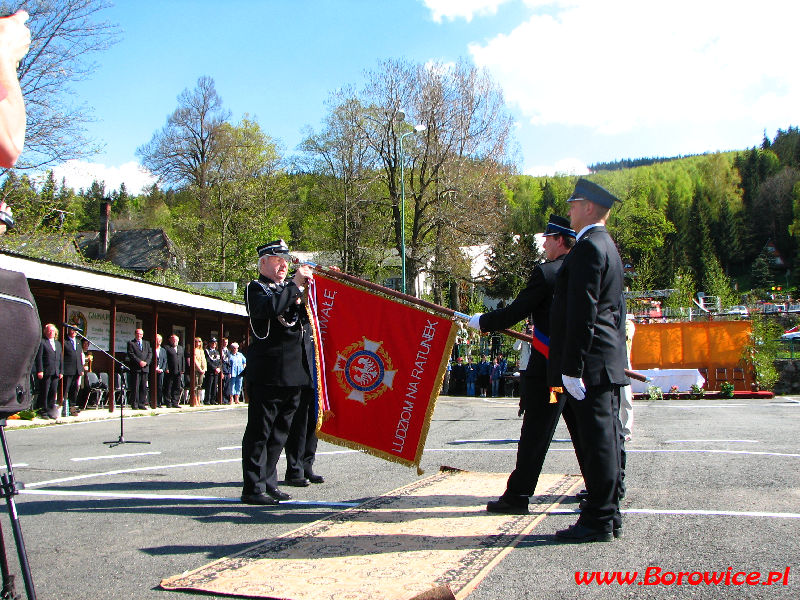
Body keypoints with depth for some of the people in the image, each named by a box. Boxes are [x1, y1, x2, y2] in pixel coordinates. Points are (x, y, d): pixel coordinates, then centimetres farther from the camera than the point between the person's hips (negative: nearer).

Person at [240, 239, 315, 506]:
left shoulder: (289, 289, 21)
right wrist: (296, 285, -19)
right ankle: (254, 488, 3)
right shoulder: (256, 289, -1)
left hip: (295, 373, 7)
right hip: (268, 373, -7)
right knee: (260, 431, -2)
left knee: (280, 432, 12)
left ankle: (268, 483, 21)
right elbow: (269, 308, -23)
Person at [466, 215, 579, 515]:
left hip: (549, 367, -7)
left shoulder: (546, 272, -13)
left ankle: (517, 496, 2)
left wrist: (482, 321, 0)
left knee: (535, 433, -3)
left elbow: (516, 312, -14)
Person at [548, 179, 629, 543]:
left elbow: (583, 312, -20)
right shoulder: (607, 246, 20)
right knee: (605, 439, 14)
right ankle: (609, 516, 22)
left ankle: (598, 522, 3)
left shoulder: (588, 247, -13)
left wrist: (573, 368, -20)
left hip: (590, 364, -10)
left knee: (596, 440, -5)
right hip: (608, 362, 11)